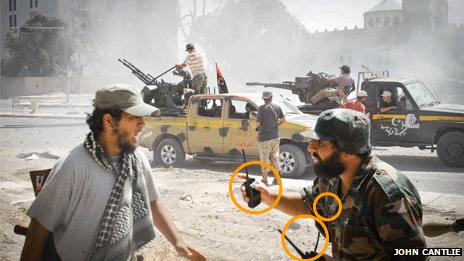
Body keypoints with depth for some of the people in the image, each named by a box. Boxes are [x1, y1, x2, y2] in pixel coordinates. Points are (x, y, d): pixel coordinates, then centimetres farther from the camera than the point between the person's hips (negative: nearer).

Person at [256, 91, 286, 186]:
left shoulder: (262, 108, -13)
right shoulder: (277, 107, 2)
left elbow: (258, 123, -13)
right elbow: (283, 120, 7)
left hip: (264, 137, -5)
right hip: (275, 137, 5)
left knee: (264, 158, 4)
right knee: (275, 158, 15)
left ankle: (265, 180, 8)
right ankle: (276, 179, 20)